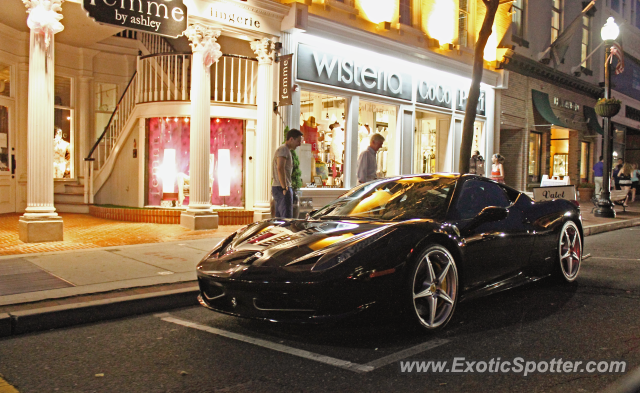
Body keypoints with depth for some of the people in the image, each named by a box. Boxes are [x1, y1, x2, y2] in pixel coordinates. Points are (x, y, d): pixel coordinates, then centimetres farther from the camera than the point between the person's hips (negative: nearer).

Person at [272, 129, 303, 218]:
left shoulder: (286, 150, 21)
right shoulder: (283, 149, -10)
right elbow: (280, 169, -23)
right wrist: (284, 188, -22)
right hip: (282, 188, -10)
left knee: (279, 218, 10)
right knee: (287, 218, -13)